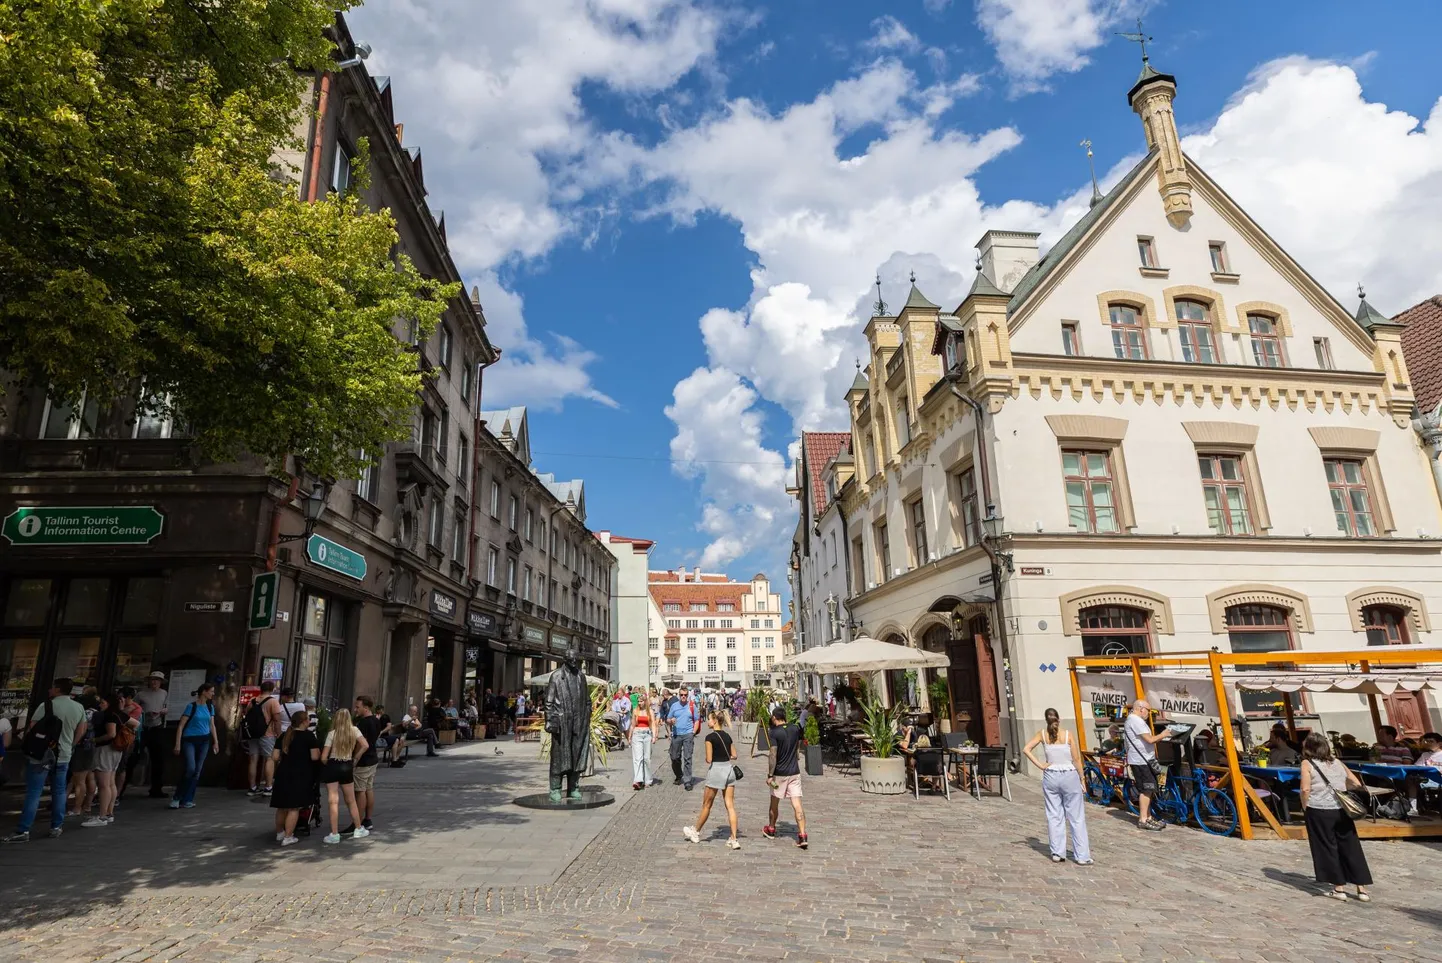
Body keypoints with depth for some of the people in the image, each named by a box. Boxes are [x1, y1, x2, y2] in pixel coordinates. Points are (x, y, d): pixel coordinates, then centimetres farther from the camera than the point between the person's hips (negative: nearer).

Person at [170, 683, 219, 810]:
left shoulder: (210, 707, 8)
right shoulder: (192, 706, -10)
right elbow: (181, 726, -8)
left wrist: (216, 742, 12)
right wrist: (178, 744, -13)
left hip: (204, 741, 6)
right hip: (189, 740, -6)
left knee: (197, 772, 4)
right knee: (190, 769, -17)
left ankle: (187, 800, 12)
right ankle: (176, 797, 2)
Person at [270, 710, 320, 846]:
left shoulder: (284, 736, 7)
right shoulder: (308, 736, -9)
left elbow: (274, 757, 6)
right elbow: (315, 757, -13)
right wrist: (318, 750, 7)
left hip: (283, 774, 6)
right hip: (300, 776, -6)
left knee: (282, 806, 18)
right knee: (294, 808, 2)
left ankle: (279, 833, 33)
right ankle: (287, 837, 3)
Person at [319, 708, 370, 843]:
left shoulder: (332, 733, -8)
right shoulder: (354, 730, -1)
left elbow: (323, 757, -10)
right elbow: (365, 746, -10)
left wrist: (328, 765, 10)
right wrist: (355, 758, 4)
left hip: (332, 767, -3)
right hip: (347, 767, 3)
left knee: (333, 801, 0)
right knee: (351, 801, 16)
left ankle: (334, 834, 1)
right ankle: (359, 829, 24)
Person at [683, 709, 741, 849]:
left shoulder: (710, 737, -12)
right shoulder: (727, 735, 8)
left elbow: (709, 759, -13)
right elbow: (734, 756, 11)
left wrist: (707, 760, 7)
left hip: (716, 770, -6)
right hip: (729, 769, 6)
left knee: (707, 805, 11)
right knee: (730, 806, 4)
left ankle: (696, 832, 29)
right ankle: (734, 839, 0)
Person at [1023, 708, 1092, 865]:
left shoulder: (1043, 734, -1)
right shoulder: (1067, 734, -8)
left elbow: (1026, 749, -7)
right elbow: (1077, 760, -5)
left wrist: (1040, 765, -3)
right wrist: (1082, 779, 4)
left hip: (1050, 777, 2)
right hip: (1070, 776, -2)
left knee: (1054, 816, 10)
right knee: (1076, 818, 5)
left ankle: (1057, 853, 13)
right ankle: (1082, 856, 7)